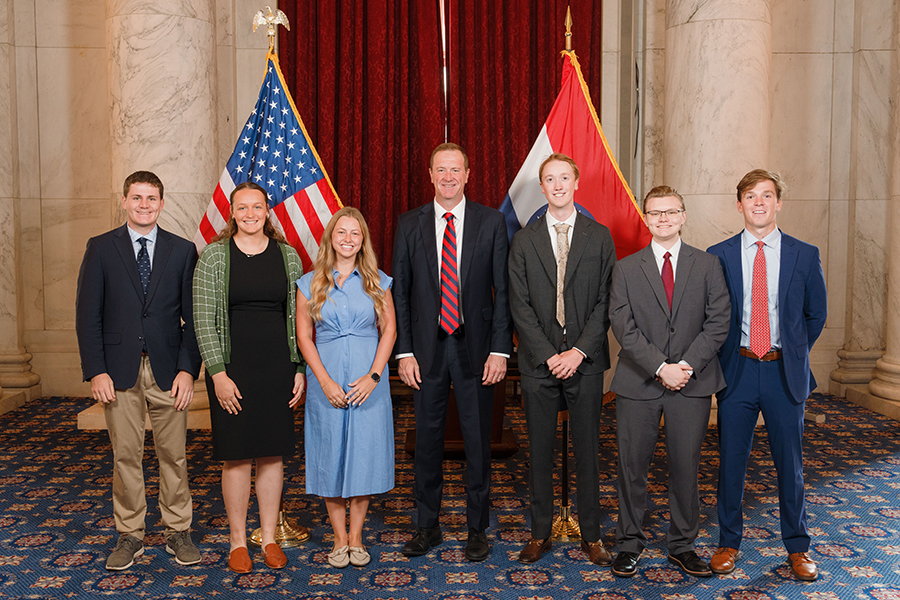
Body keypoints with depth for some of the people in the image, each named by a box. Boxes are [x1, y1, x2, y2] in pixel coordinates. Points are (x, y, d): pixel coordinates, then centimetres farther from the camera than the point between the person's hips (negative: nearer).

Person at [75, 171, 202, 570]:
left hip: (168, 370, 0)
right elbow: (87, 314, 1)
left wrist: (188, 369, -6)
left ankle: (178, 533, 20)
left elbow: (193, 317, 3)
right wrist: (96, 371, -7)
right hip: (119, 370, 0)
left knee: (173, 455, 6)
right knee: (125, 456, 6)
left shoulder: (183, 251, 5)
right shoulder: (100, 248, 4)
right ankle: (130, 536, 20)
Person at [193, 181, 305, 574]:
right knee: (236, 457, 4)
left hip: (277, 366, 2)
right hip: (232, 367, -2)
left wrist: (300, 369, 3)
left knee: (272, 454, 9)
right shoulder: (214, 255, -1)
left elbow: (298, 317, 8)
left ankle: (270, 538, 22)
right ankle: (237, 541, 19)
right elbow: (203, 318, -4)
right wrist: (218, 373, -11)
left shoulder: (287, 255, 6)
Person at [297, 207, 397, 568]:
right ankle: (339, 539, 18)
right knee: (331, 458, 5)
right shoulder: (311, 283, 3)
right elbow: (304, 336, 1)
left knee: (364, 455, 4)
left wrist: (373, 376, -10)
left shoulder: (377, 282, 4)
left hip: (368, 382, 0)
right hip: (326, 381, 0)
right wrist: (325, 381, -9)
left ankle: (356, 538, 17)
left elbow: (389, 330, 2)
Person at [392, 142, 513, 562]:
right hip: (427, 349, 1)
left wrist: (500, 349, -7)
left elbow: (503, 290, -1)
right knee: (427, 440, 10)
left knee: (477, 441, 7)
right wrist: (404, 352, -2)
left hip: (475, 347, -1)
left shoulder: (492, 222, 1)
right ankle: (428, 526, 26)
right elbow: (400, 292, 4)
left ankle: (477, 528, 22)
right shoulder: (409, 225, 4)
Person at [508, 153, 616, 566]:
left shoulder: (600, 237, 5)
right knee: (540, 451, 7)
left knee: (587, 450, 7)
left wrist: (579, 351, -11)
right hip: (537, 362, 1)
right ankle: (540, 534, 20)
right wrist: (548, 355, -9)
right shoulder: (524, 241, 5)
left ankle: (591, 535, 19)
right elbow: (520, 306, 0)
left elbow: (606, 301, 0)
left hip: (585, 361, 0)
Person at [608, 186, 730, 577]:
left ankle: (682, 546, 24)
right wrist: (660, 367, -14)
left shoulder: (708, 265, 6)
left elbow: (719, 321, -1)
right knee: (632, 467, 6)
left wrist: (687, 365, -12)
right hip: (638, 384, 0)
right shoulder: (626, 269, 5)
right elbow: (623, 327, -4)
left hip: (693, 383, 1)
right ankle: (630, 544, 21)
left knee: (686, 468, 8)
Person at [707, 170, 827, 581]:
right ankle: (729, 542, 23)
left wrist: (794, 354, 8)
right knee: (731, 462, 7)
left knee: (790, 463, 9)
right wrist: (724, 357, 3)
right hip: (736, 371, 0)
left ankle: (798, 547, 26)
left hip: (784, 373, 0)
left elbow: (816, 314, 11)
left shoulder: (805, 255, 2)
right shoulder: (718, 256, 1)